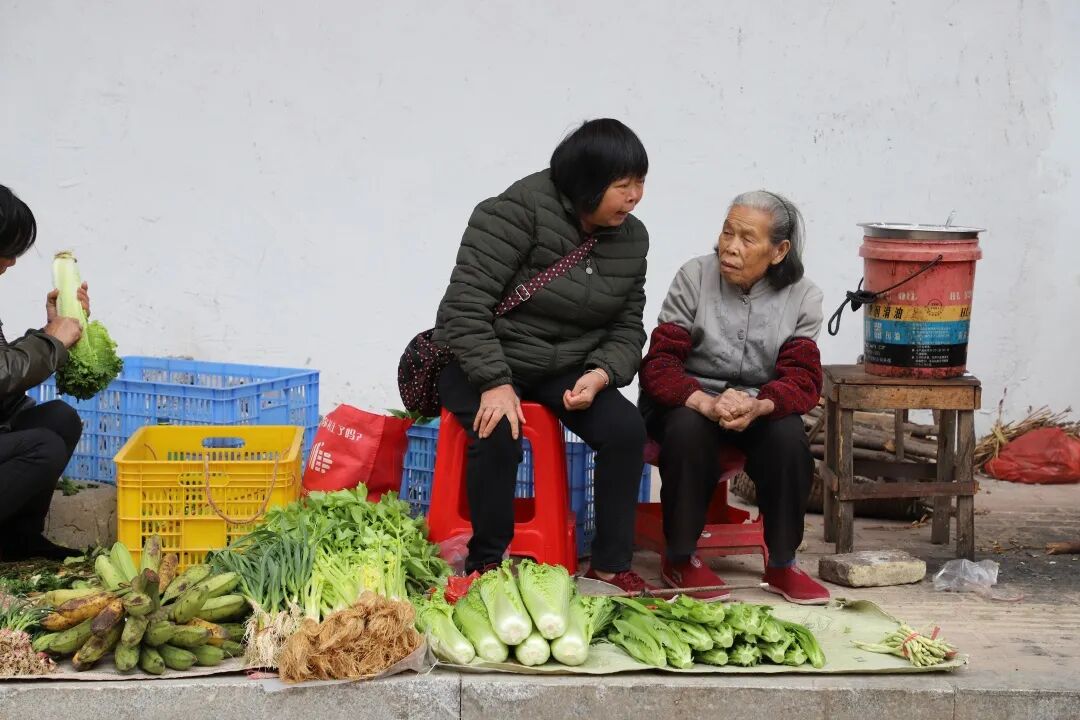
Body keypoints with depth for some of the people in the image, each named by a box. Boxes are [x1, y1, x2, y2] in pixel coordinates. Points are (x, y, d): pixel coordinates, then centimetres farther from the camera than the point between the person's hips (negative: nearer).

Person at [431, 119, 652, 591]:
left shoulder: (631, 239, -1)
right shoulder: (522, 210, -21)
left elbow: (627, 329, 5)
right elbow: (467, 301, -23)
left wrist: (601, 374, -17)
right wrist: (495, 383, -30)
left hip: (565, 368, 5)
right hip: (482, 359, -5)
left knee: (626, 429, -18)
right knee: (500, 437, -32)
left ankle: (611, 565, -6)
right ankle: (486, 564, -10)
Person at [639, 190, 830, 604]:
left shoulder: (802, 297, -5)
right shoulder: (695, 277, -11)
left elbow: (803, 378, -12)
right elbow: (658, 364, -16)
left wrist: (758, 406, -36)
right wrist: (708, 404, -37)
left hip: (759, 407, 2)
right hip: (689, 402, -2)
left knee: (789, 437, -30)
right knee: (688, 428, -35)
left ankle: (782, 564, -10)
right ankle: (680, 560, -17)